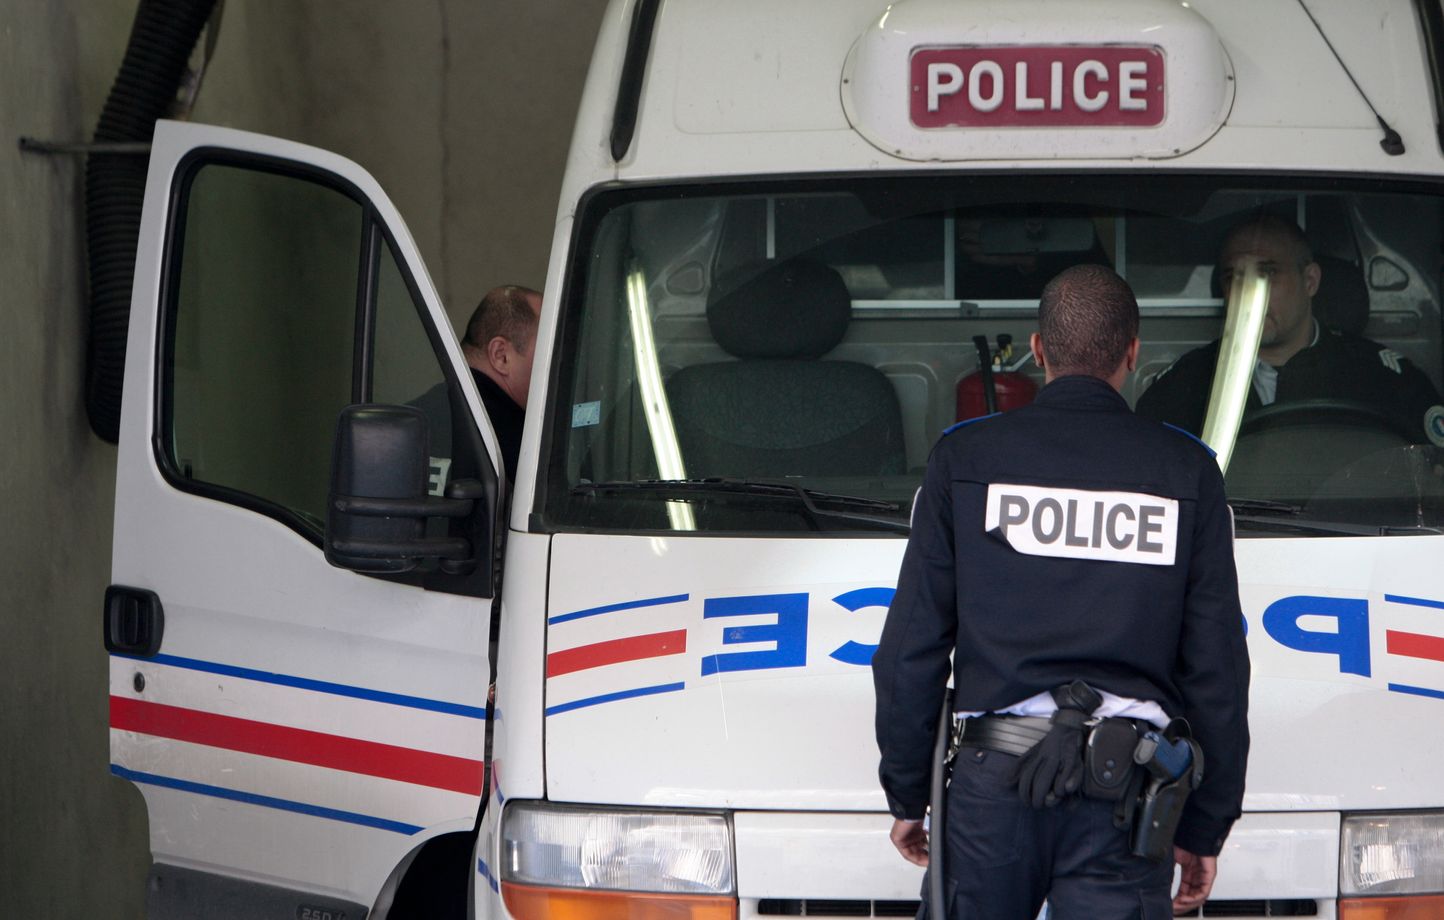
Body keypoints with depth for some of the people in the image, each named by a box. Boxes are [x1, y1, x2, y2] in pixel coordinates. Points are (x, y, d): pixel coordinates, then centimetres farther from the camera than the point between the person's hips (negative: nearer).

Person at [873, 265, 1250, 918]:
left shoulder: (964, 457, 5)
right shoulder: (1186, 470, 6)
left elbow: (911, 646, 5)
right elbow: (1217, 666, 6)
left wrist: (906, 793, 14)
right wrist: (1205, 827, 13)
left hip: (992, 776, 0)